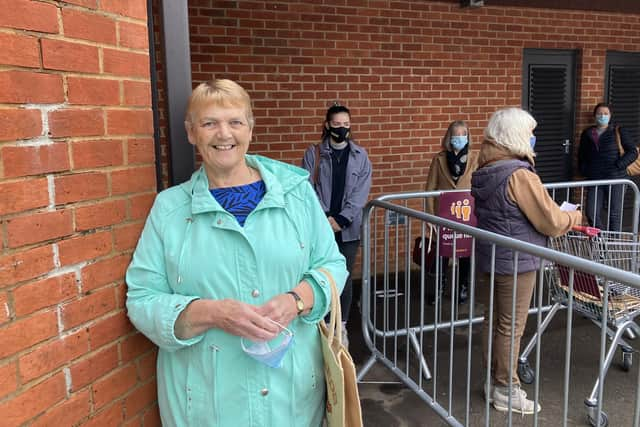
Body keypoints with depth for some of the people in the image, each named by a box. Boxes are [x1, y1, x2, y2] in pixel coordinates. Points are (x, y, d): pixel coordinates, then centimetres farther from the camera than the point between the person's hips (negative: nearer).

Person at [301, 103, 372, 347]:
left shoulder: (360, 155, 6)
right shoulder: (313, 154, 3)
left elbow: (361, 192, 0)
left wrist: (341, 220, -10)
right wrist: (325, 219, -12)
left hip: (348, 227, 1)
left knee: (345, 278, 5)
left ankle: (341, 326, 18)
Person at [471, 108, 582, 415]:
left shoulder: (486, 172, 5)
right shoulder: (519, 175, -22)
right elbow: (552, 222, -16)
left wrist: (556, 214, 15)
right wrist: (575, 216, 5)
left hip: (490, 257, 8)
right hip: (515, 262, -8)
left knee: (494, 321, 16)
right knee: (511, 327, 5)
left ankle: (493, 381, 29)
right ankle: (506, 391, 19)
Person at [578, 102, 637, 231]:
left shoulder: (618, 132, 4)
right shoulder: (587, 133, 13)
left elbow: (633, 152, 0)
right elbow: (582, 156, 22)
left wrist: (618, 165, -12)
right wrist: (584, 170, 7)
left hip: (615, 178, -3)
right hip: (594, 180, 3)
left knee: (615, 214, -1)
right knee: (592, 213, -2)